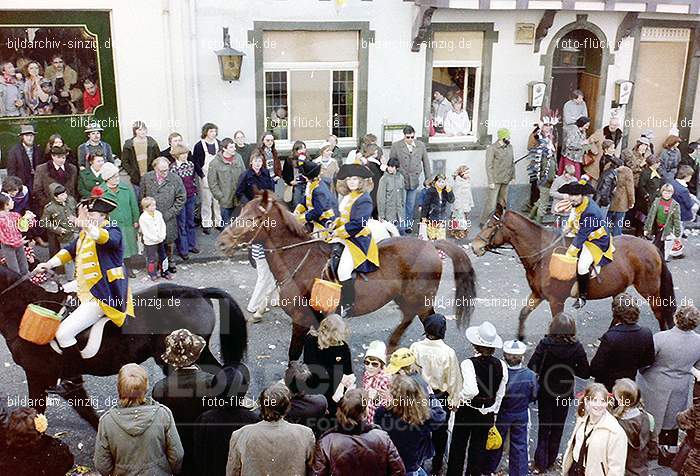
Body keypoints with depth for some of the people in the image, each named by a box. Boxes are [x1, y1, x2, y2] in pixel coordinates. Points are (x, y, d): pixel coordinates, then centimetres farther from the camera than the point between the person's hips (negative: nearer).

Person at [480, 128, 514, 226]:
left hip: (506, 180, 7)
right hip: (495, 180, -7)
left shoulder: (510, 146, 7)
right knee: (491, 203, -7)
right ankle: (483, 222, 6)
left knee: (503, 203, 15)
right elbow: (489, 166, -14)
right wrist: (491, 182, -17)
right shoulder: (492, 148, -14)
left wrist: (513, 175, 15)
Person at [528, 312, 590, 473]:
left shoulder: (545, 344, -21)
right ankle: (550, 461, 31)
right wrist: (569, 367, 4)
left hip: (545, 393, -1)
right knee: (558, 427, 19)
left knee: (544, 427, 13)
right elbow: (585, 373, -10)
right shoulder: (577, 347, -16)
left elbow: (531, 368, -21)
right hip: (565, 394, 2)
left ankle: (541, 463, 17)